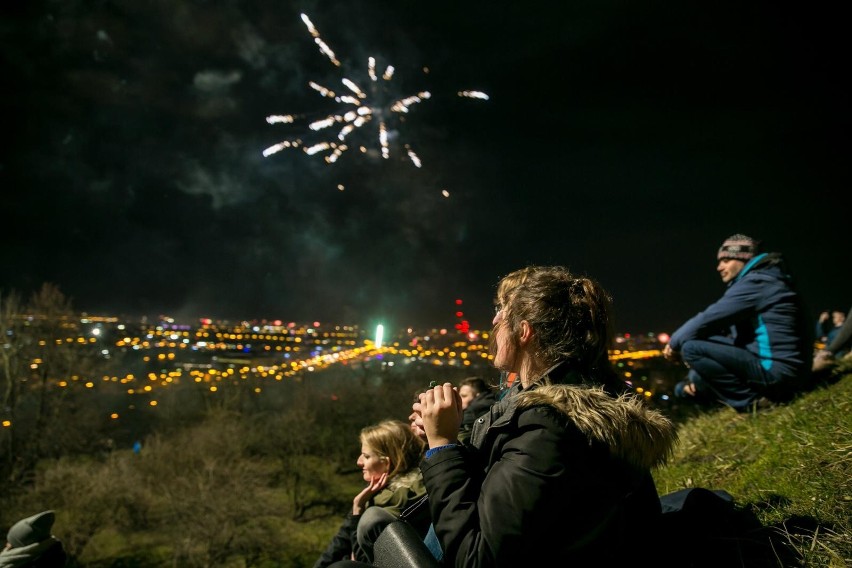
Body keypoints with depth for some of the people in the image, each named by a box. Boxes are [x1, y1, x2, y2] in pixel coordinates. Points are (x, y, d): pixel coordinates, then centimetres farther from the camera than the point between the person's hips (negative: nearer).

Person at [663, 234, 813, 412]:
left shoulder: (756, 282, -12)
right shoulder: (757, 283, 20)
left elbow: (709, 319, -17)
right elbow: (735, 338, 16)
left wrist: (675, 343, -1)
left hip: (777, 372, -10)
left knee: (691, 347, -20)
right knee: (683, 388, 13)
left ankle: (750, 401, -13)